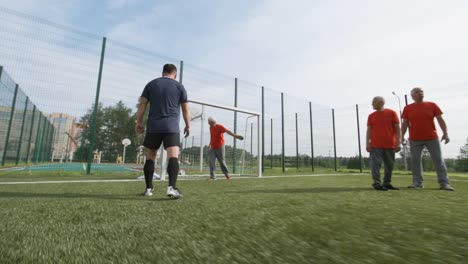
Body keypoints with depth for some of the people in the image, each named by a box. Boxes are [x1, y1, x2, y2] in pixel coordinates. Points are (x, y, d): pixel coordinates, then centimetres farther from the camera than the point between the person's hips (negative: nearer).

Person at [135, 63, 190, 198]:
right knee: (173, 157, -9)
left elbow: (142, 104, 8)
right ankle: (172, 187, -23)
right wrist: (188, 126, 18)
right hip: (172, 127, -2)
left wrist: (139, 122, 12)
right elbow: (185, 109, 10)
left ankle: (149, 188, 17)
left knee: (150, 158, 12)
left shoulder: (151, 84, 14)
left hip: (153, 127, 2)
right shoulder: (179, 86, 9)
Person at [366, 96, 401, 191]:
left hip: (390, 145, 1)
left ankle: (387, 183, 19)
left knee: (389, 165, 8)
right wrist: (367, 144, -3)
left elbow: (397, 128, 4)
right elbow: (369, 130, 6)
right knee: (376, 164, -7)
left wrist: (398, 143, -3)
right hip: (375, 145, 0)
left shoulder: (391, 113, 4)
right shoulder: (371, 116, 8)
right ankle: (376, 183, -4)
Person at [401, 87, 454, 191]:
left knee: (438, 160, 1)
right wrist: (402, 136, -5)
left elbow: (440, 120, 2)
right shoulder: (408, 108, 3)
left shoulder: (432, 105, 4)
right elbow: (405, 123, 3)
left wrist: (445, 133, -7)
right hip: (415, 140, 0)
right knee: (415, 160, 2)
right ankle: (417, 182, 10)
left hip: (432, 138, 1)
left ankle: (444, 183, 7)